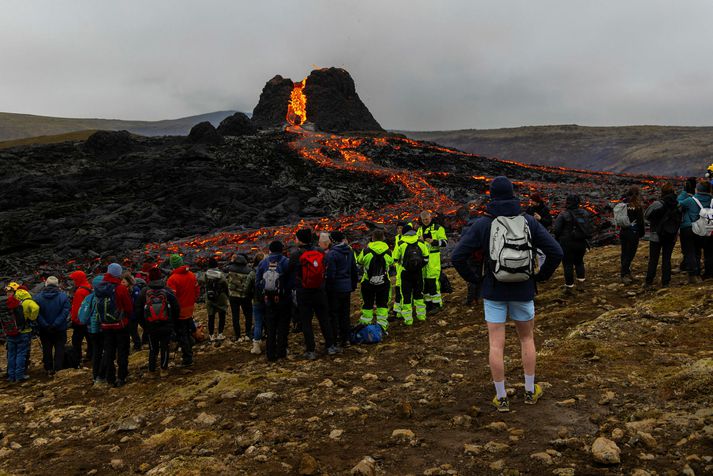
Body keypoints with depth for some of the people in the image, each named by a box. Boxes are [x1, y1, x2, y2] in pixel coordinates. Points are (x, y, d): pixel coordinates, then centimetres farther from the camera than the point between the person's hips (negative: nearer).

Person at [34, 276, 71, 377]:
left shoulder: (38, 297, -6)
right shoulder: (63, 296, -11)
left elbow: (37, 313, -13)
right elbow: (65, 312, -18)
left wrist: (45, 325, -14)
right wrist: (56, 324, -17)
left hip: (44, 330, 2)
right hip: (60, 329, -2)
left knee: (47, 350, 14)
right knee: (59, 349, 9)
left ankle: (48, 370, 20)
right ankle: (57, 370, 8)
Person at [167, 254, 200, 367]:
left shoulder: (172, 279, -20)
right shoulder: (191, 275, 1)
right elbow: (197, 291, 9)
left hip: (179, 311, -6)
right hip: (190, 309, 6)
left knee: (181, 335, 3)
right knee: (189, 332, 20)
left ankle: (187, 359, 7)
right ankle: (189, 354, 31)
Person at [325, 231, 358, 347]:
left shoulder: (331, 254, -16)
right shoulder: (350, 252, 6)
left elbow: (330, 273, -18)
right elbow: (354, 270, 14)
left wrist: (327, 287, -8)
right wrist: (354, 284, 23)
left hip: (335, 288, -7)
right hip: (347, 287, 7)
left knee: (333, 314, 3)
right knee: (345, 313, 14)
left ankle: (335, 340, 6)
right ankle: (345, 339, 20)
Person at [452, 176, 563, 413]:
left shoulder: (482, 224, -8)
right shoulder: (529, 221, -5)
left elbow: (457, 256, -13)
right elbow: (556, 252, -9)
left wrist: (475, 279, 0)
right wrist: (540, 277, 4)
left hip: (493, 291, -1)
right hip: (523, 291, 1)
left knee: (496, 345, 7)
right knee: (527, 338, 20)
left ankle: (501, 398, 14)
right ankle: (530, 391, 28)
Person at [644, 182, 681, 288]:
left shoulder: (658, 204, -17)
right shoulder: (678, 204, -2)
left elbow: (646, 215, -13)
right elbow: (679, 220, 3)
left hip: (657, 236, -4)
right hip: (672, 236, 4)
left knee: (653, 259, 4)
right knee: (667, 259, 11)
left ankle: (649, 281, 7)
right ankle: (665, 282, 12)